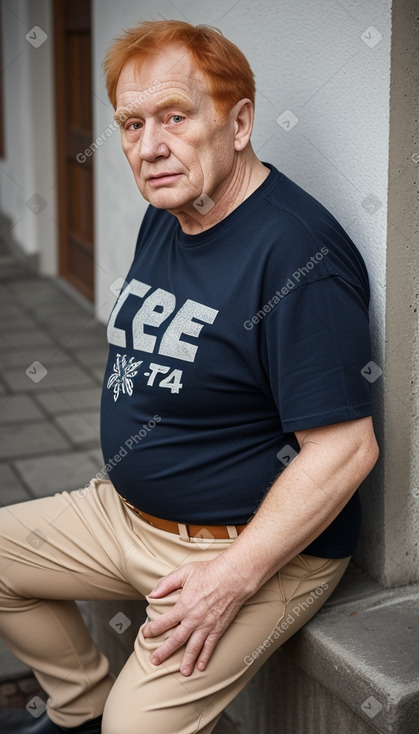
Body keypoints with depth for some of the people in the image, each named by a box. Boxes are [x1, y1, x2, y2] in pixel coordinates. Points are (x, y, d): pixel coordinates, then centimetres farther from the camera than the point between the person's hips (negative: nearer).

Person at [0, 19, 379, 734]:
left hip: (259, 543, -9)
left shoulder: (296, 252, -25)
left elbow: (345, 448, -27)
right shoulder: (163, 218, 5)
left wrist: (233, 579, -25)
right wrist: (124, 475, 11)